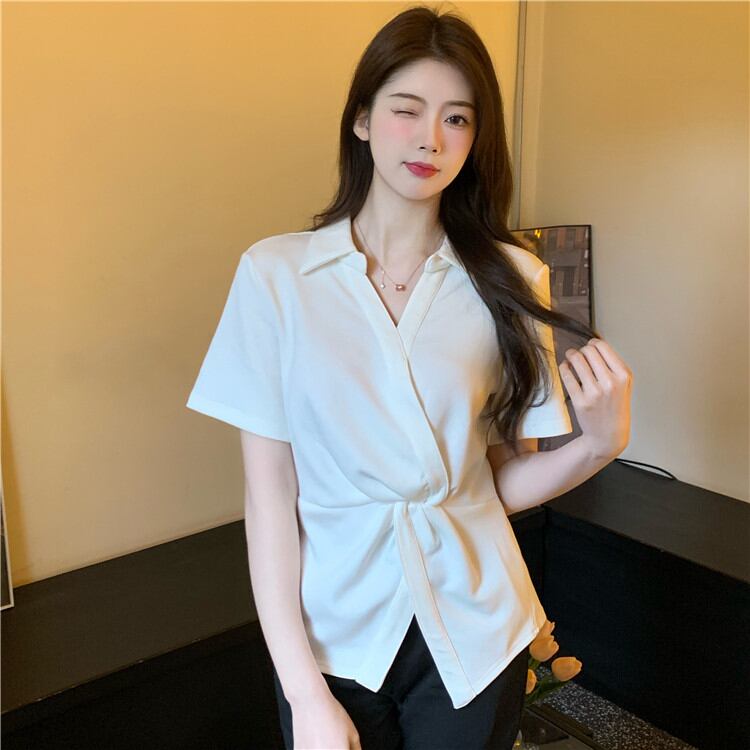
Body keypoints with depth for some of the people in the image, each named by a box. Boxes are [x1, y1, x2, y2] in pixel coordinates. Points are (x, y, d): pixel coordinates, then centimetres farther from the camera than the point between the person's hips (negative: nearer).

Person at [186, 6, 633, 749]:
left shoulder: (511, 279, -5)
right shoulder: (274, 273, -10)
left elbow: (507, 481, -1)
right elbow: (269, 495, -10)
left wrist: (598, 443, -20)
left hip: (473, 632, 2)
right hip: (333, 632, -1)